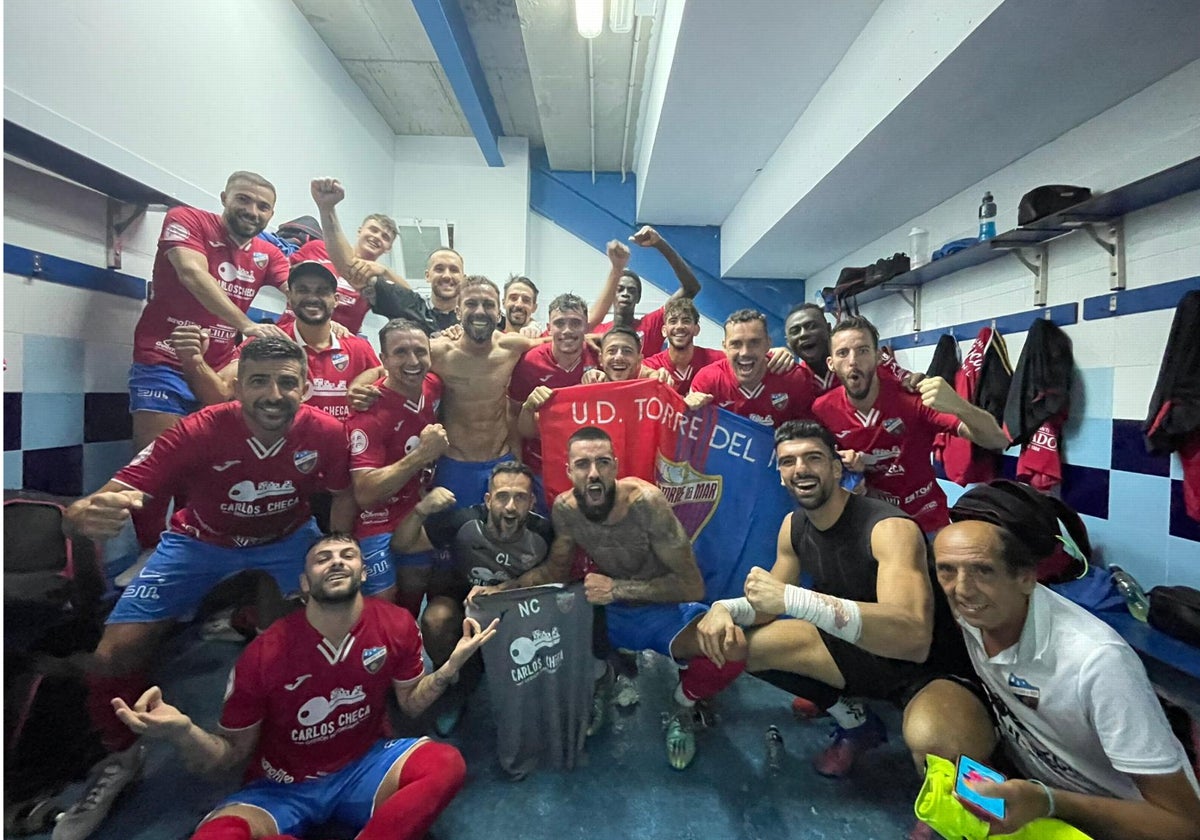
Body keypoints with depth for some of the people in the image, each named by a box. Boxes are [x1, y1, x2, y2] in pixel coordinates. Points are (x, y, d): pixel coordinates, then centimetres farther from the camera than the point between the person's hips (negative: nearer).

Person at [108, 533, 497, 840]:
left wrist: (451, 665, -17)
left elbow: (410, 703, 0)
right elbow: (231, 753, -6)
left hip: (365, 765, 1)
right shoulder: (264, 655, -17)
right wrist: (182, 732, -27)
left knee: (447, 764, -28)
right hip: (284, 786, 0)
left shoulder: (396, 625, -13)